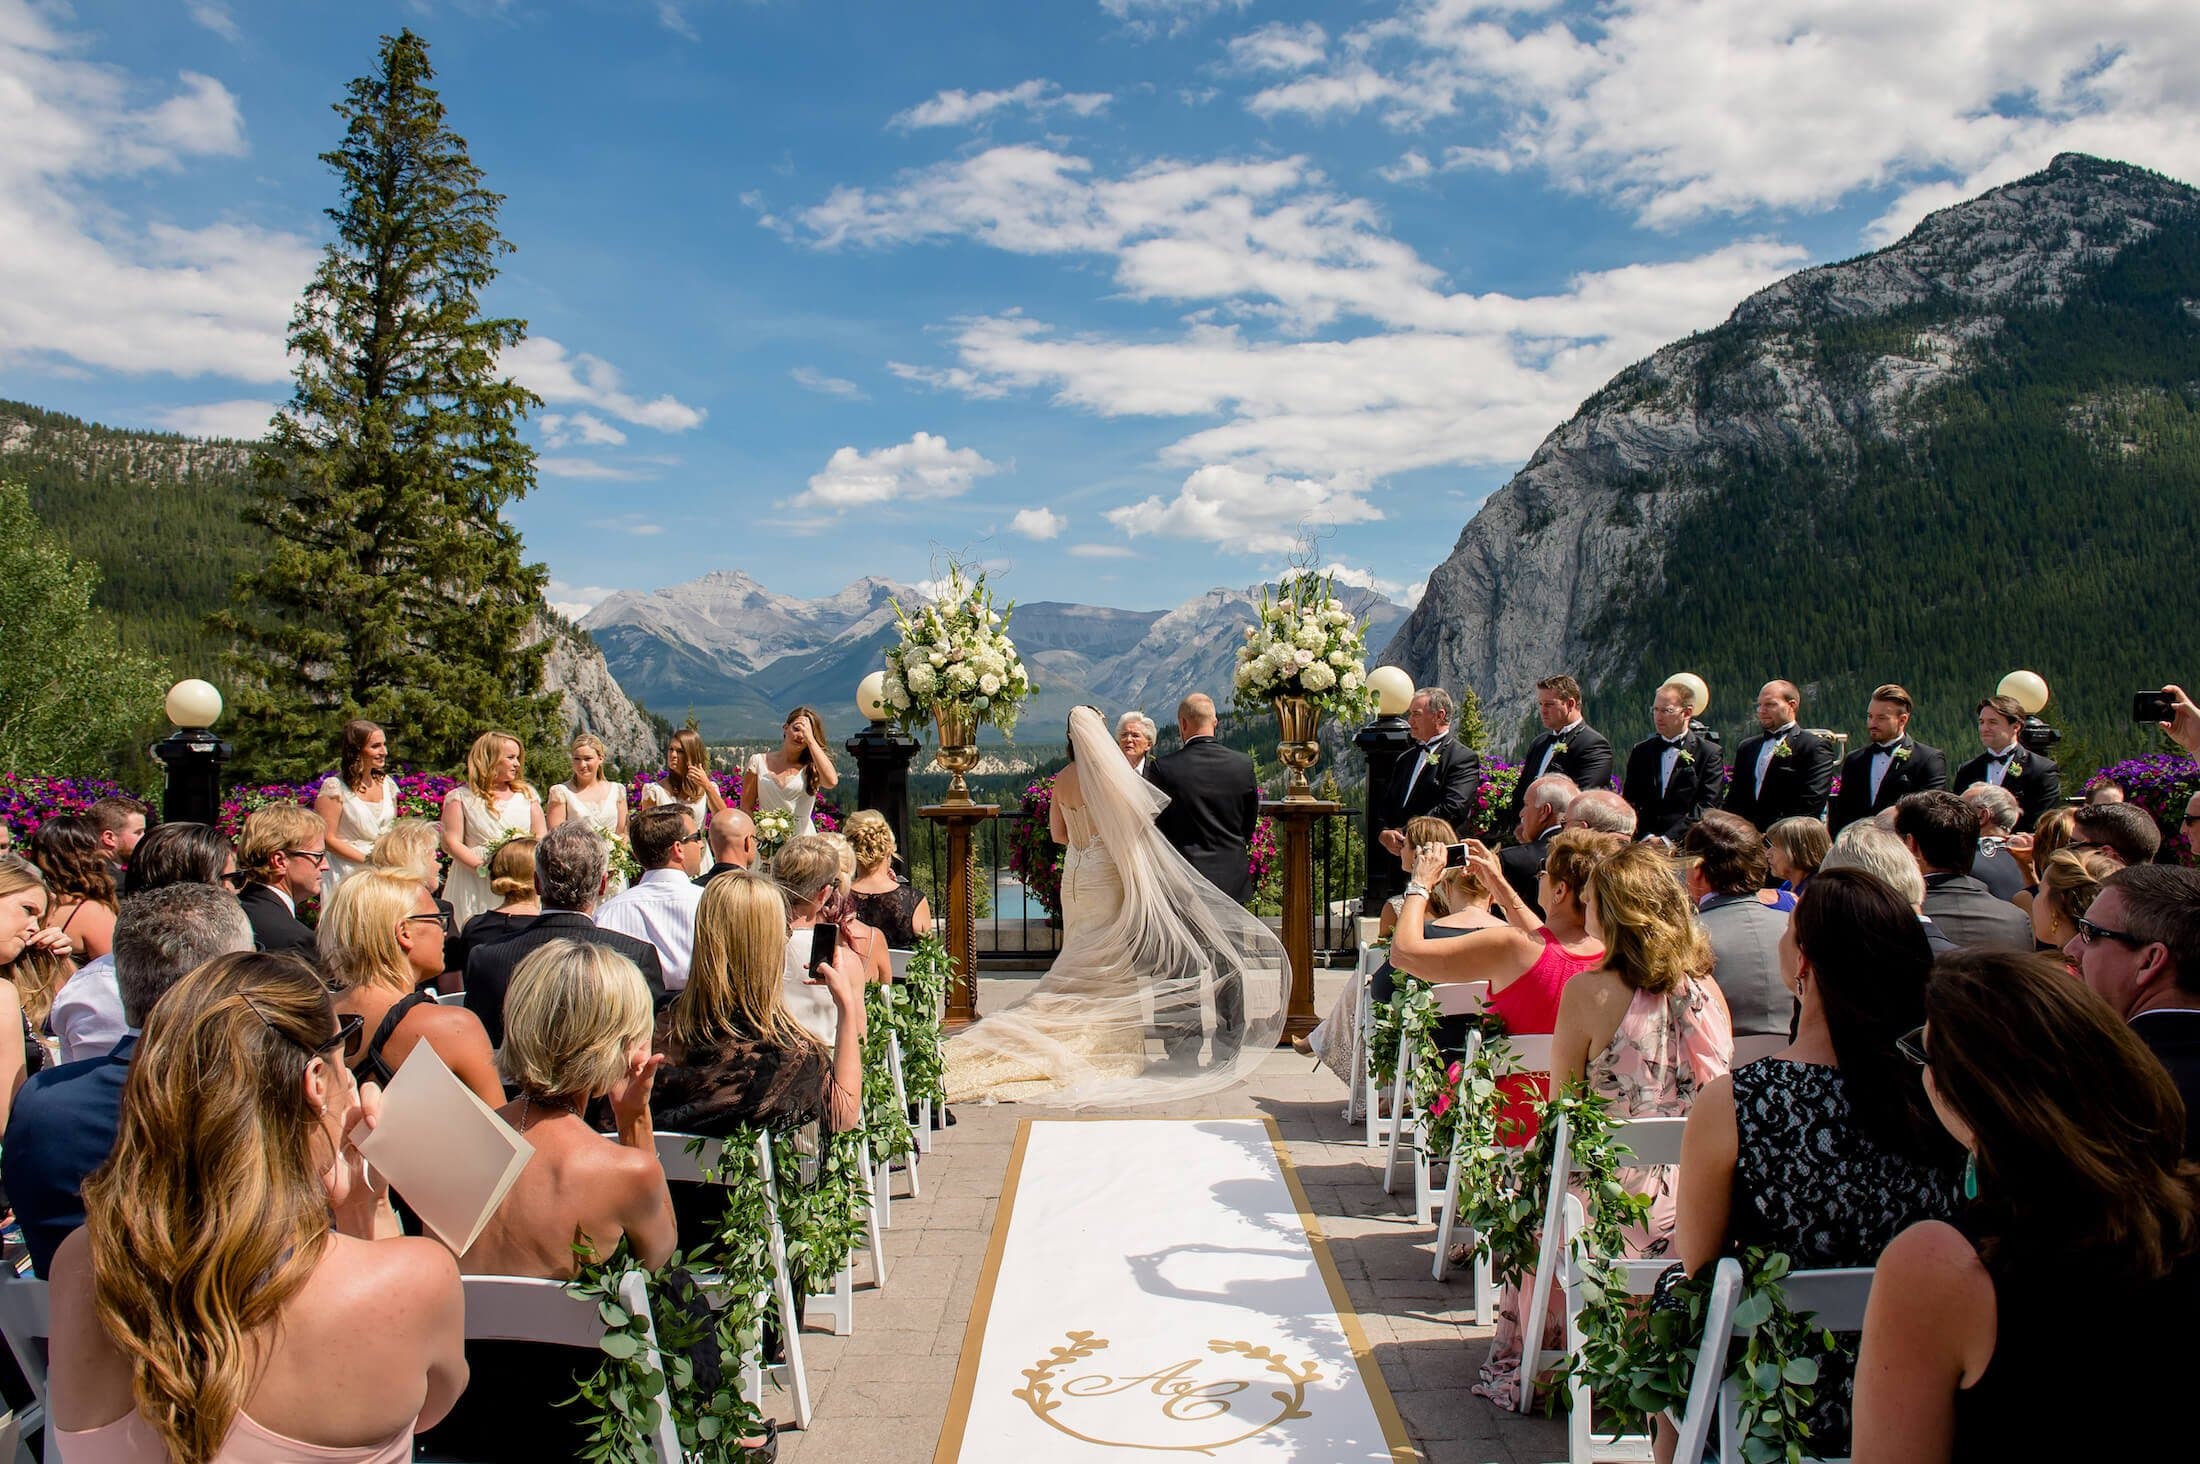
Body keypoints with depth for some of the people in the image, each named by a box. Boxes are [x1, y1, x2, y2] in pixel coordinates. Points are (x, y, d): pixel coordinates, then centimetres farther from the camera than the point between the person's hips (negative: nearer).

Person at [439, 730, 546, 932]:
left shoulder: (527, 794, 14)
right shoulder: (460, 797, 5)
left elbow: (541, 836, 12)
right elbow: (451, 843, -2)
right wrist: (483, 868, -14)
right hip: (475, 889, -2)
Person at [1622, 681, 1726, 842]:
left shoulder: (1709, 754, 4)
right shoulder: (1640, 751, 15)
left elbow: (1706, 807, -4)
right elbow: (1630, 802, 11)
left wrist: (1668, 838, -14)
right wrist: (1647, 836, -6)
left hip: (1685, 844, -3)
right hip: (1644, 844, 3)